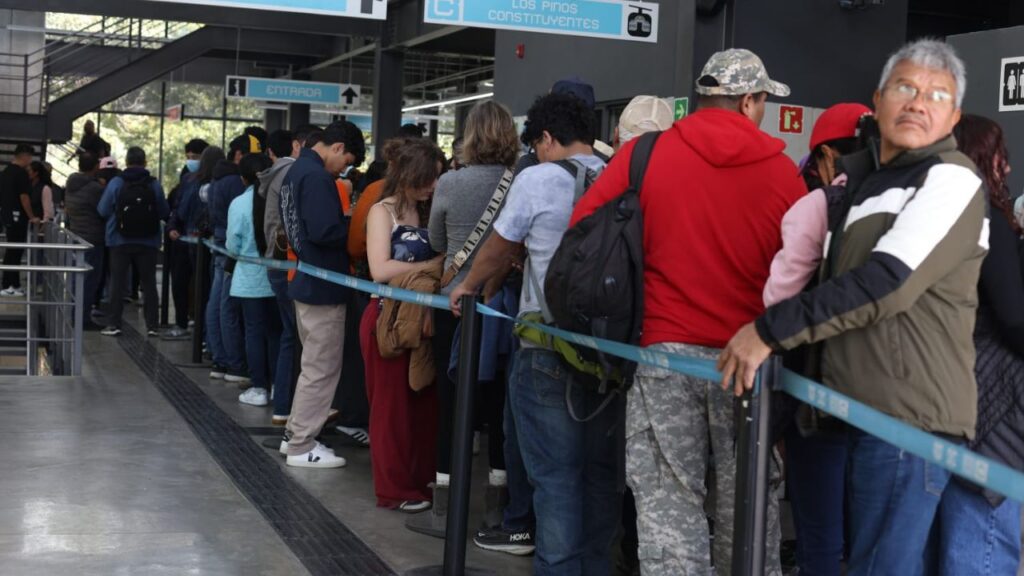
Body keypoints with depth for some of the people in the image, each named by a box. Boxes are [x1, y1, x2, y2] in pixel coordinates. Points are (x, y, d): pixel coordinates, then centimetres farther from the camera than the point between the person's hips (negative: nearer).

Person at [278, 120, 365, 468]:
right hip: (323, 286, -10)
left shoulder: (297, 170, 12)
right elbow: (324, 231, -27)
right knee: (321, 369, -1)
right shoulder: (316, 176, -20)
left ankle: (295, 435, 28)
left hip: (306, 281, 10)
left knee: (313, 365, 21)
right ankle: (302, 446, 5)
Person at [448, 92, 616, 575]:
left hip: (550, 347, -5)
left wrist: (467, 288, 23)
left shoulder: (538, 179, -8)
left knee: (555, 475, 0)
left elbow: (499, 250, 3)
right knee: (600, 470, 13)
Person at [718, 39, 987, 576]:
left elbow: (887, 283, -20)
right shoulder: (863, 181, 20)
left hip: (909, 413, -9)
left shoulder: (951, 179, -7)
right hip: (857, 407, 9)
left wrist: (771, 329, -19)